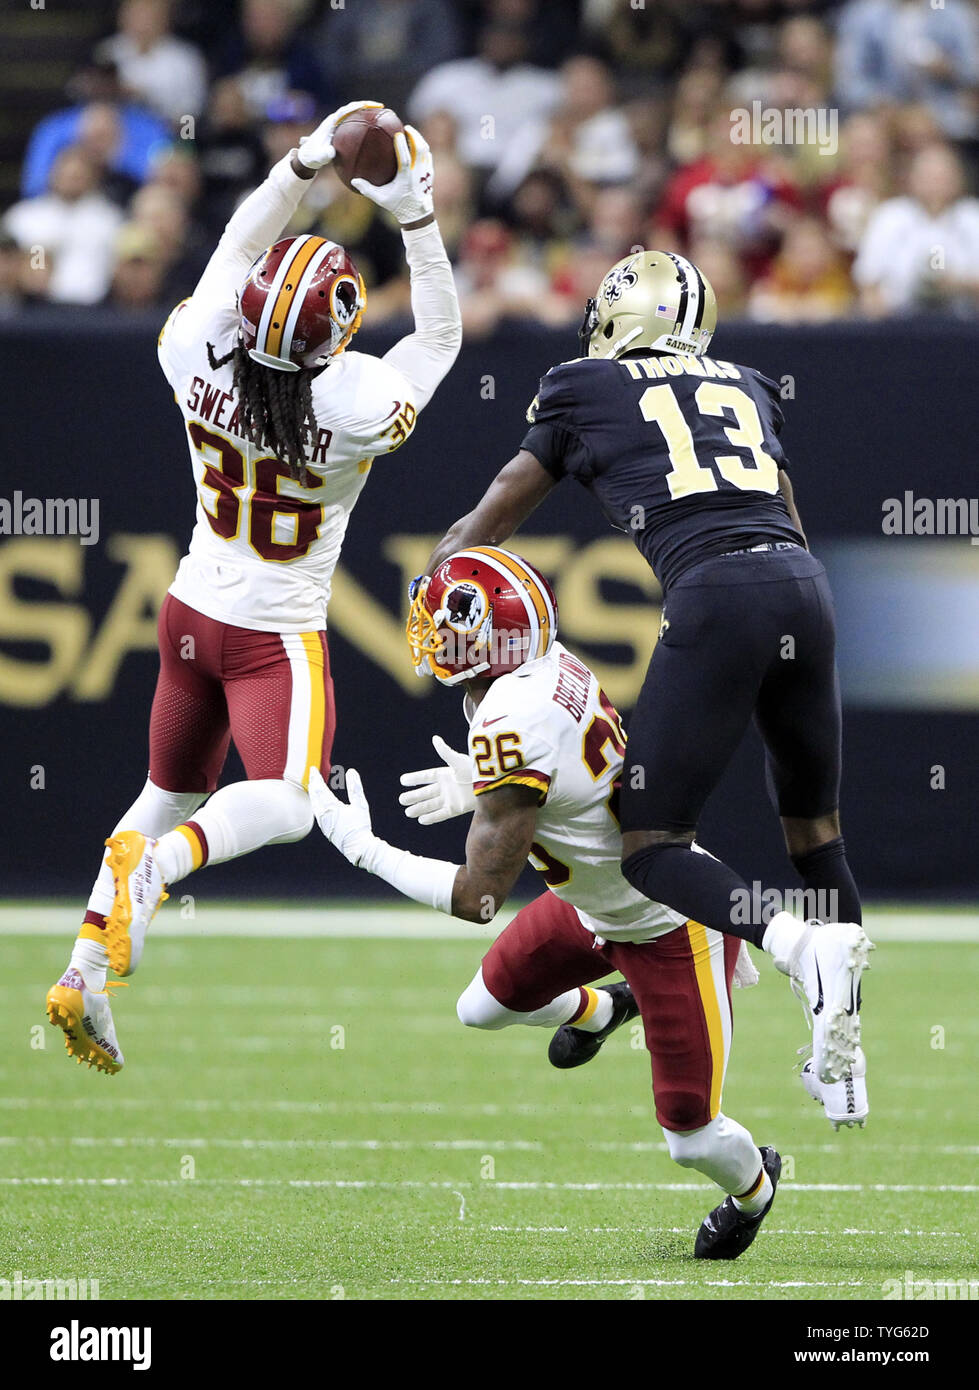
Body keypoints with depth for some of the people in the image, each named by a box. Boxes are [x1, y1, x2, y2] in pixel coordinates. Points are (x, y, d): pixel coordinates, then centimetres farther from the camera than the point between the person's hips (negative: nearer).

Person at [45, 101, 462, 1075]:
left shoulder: (200, 358, -17)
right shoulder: (353, 405, -25)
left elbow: (238, 243, 1)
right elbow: (441, 336, -7)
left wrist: (308, 161, -2)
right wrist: (417, 217, -11)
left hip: (192, 613, 5)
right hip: (275, 637, -5)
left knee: (169, 794, 19)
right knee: (285, 806, -9)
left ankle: (83, 975, 12)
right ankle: (155, 863, -37)